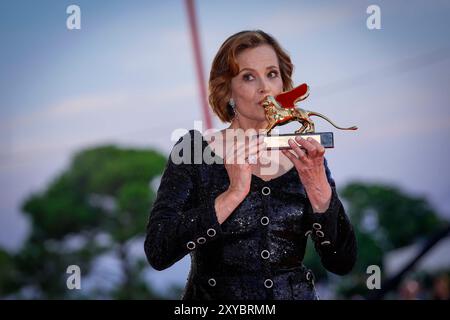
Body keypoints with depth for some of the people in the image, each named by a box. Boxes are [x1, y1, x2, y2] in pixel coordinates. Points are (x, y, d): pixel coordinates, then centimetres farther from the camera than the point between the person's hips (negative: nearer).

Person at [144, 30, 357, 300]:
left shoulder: (304, 159, 4)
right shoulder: (193, 150, -3)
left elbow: (343, 263, -2)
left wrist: (319, 189, -14)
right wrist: (234, 194, -19)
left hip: (298, 294, 1)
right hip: (217, 298, -1)